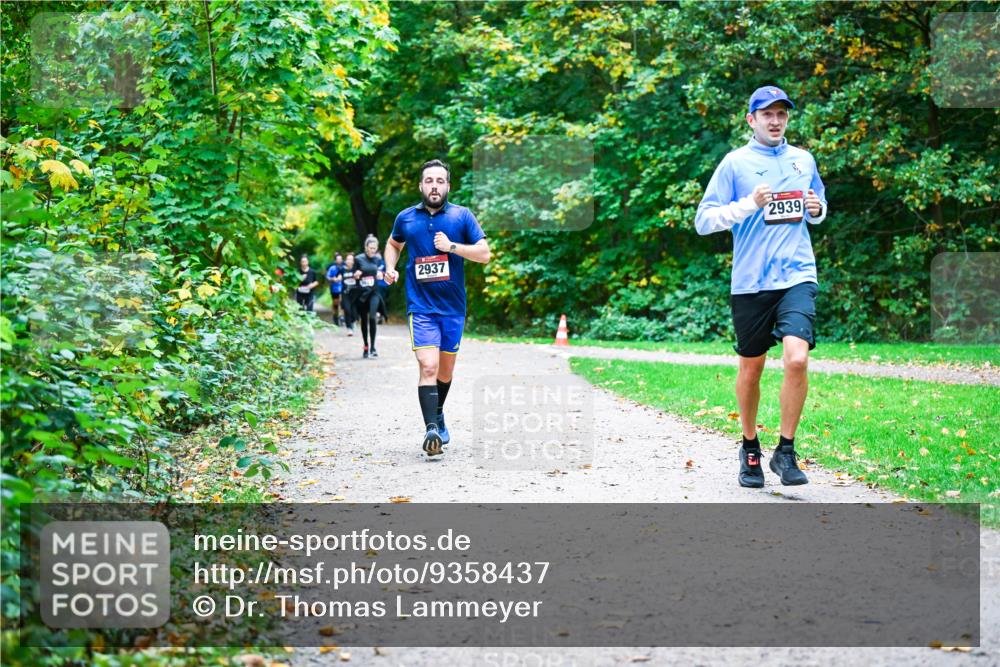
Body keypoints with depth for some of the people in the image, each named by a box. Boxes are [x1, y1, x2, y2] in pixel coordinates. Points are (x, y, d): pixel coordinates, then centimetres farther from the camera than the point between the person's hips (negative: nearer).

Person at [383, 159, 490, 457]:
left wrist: (452, 246, -14)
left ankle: (438, 413, 41)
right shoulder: (405, 218, 4)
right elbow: (393, 243, 26)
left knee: (446, 369, 15)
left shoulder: (462, 215, 1)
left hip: (453, 306, 2)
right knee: (428, 367, -18)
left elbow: (484, 254, -2)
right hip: (421, 306, -1)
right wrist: (390, 267, 7)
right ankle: (431, 429, -22)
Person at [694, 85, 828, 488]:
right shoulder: (735, 163, 1)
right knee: (751, 368, 8)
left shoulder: (804, 160, 13)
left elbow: (818, 207, 29)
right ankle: (750, 448, 29)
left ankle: (786, 451, -4)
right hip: (750, 282, -1)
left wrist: (816, 209, 5)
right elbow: (703, 220, -4)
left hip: (797, 276, 1)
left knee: (797, 358, -18)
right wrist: (747, 205, -18)